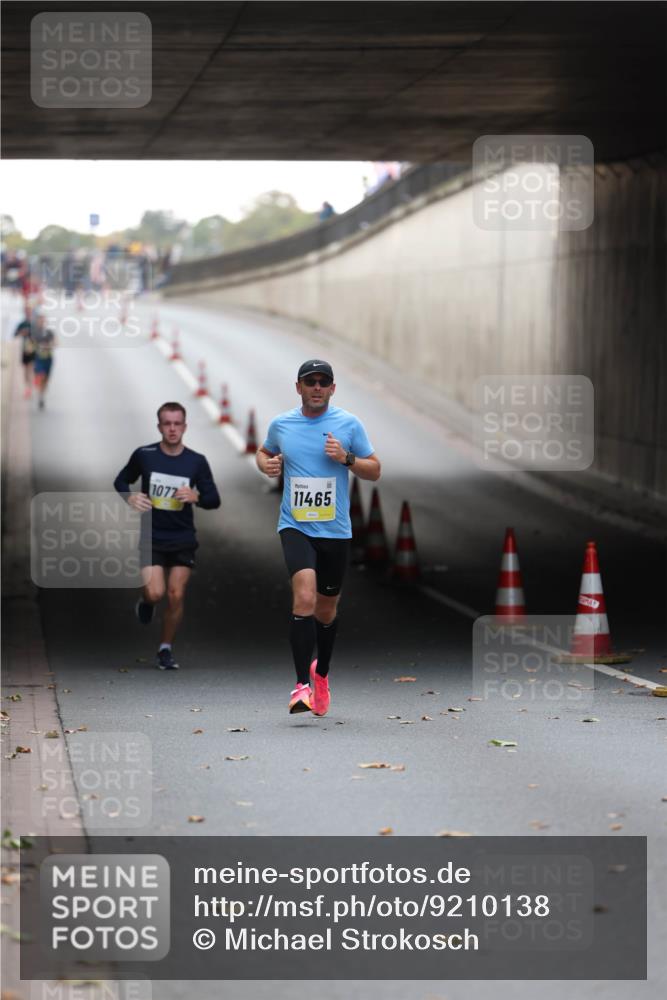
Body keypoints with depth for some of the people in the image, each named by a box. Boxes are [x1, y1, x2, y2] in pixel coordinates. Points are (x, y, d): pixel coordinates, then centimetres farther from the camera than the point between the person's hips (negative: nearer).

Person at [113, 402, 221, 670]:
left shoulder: (196, 462, -2)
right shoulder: (144, 455, -4)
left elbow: (214, 500, 3)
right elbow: (121, 481, 12)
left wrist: (196, 497, -20)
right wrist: (129, 497, -10)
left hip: (183, 539, 1)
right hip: (151, 538, -1)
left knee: (176, 596, -3)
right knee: (156, 593, -16)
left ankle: (166, 649, 15)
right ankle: (145, 602, 22)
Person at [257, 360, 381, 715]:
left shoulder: (349, 424, 1)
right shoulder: (280, 424, 4)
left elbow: (375, 470, 5)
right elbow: (264, 452, 24)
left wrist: (346, 459, -13)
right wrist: (266, 464, 1)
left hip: (335, 530, 1)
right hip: (295, 527, -1)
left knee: (326, 609, 13)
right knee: (304, 597, -23)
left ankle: (321, 674, 38)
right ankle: (302, 684, -23)